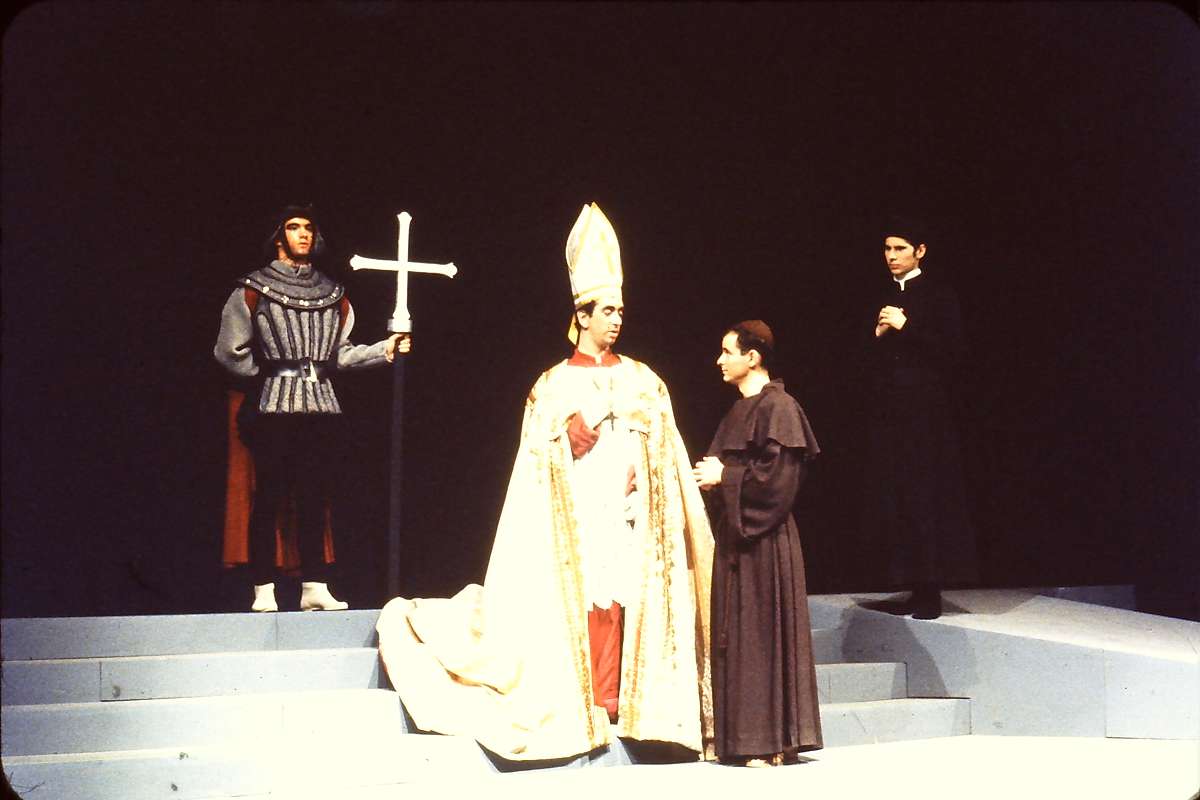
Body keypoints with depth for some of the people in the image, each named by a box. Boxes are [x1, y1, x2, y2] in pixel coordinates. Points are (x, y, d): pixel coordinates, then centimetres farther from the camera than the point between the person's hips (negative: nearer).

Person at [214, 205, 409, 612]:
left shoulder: (333, 294, 16)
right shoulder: (253, 289, 3)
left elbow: (340, 353, 12)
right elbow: (230, 351, 0)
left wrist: (385, 349, 1)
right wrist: (268, 378, 1)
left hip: (320, 404, 4)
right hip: (272, 406, -4)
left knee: (314, 496, 4)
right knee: (269, 495, -3)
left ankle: (315, 587, 7)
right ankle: (264, 590, 1)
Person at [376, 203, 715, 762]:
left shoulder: (641, 380, 12)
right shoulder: (555, 385, 4)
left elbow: (666, 451, 10)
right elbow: (544, 460, 1)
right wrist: (581, 429, -15)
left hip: (632, 511, 3)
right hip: (582, 511, -3)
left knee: (629, 596, -3)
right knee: (586, 597, -7)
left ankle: (622, 699, 3)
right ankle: (594, 706, 0)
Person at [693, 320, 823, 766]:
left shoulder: (777, 406, -11)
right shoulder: (740, 410, 17)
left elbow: (781, 473, -19)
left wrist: (725, 476, -14)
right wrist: (712, 475, 3)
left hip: (764, 538, -9)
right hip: (735, 534, 9)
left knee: (764, 632, -5)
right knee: (735, 634, 9)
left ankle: (775, 740, 3)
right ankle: (745, 737, 15)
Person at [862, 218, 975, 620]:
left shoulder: (938, 295, -2)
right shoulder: (886, 298, 17)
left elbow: (952, 349, -11)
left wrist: (905, 327, -14)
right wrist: (879, 334, 1)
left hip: (925, 410, -7)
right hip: (889, 410, 7)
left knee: (924, 499, -7)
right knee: (892, 500, 4)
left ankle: (930, 591, -1)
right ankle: (913, 587, 11)